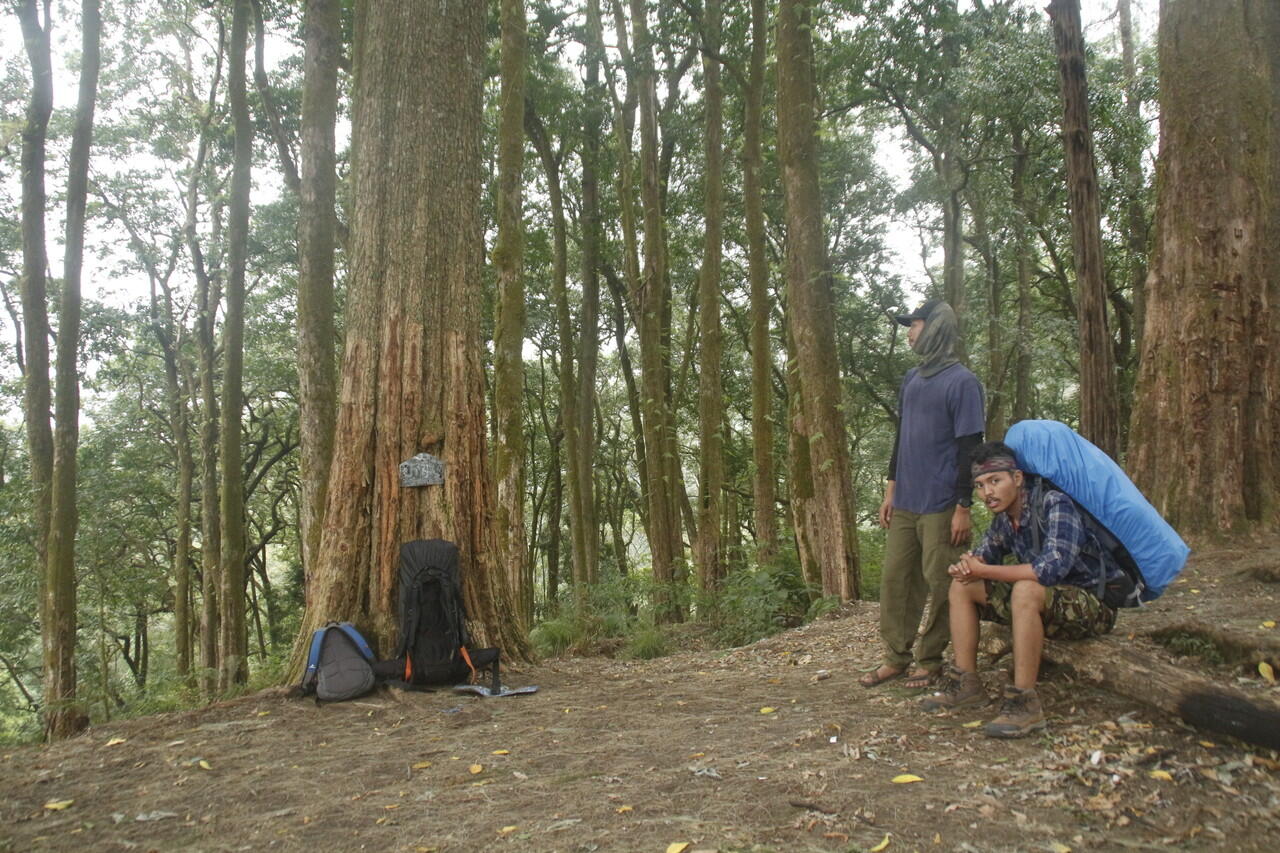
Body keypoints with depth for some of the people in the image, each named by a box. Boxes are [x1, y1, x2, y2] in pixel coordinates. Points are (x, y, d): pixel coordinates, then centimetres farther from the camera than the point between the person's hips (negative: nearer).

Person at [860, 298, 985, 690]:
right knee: (895, 579, 7)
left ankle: (930, 659, 13)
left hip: (940, 506, -7)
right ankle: (896, 657, 17)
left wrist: (963, 507, -13)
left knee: (940, 585, 1)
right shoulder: (910, 379, 13)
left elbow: (969, 448, -10)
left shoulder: (962, 382, -8)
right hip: (904, 503, 7)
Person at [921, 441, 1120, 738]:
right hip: (1046, 601, 8)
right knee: (962, 585, 1)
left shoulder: (1055, 504, -23)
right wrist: (965, 566, -15)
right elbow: (984, 556, 12)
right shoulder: (1004, 517, 1)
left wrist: (983, 570, -27)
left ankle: (1024, 702, -29)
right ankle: (966, 682, 1)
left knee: (1027, 590, -37)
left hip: (1094, 604, -8)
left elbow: (1052, 568, -36)